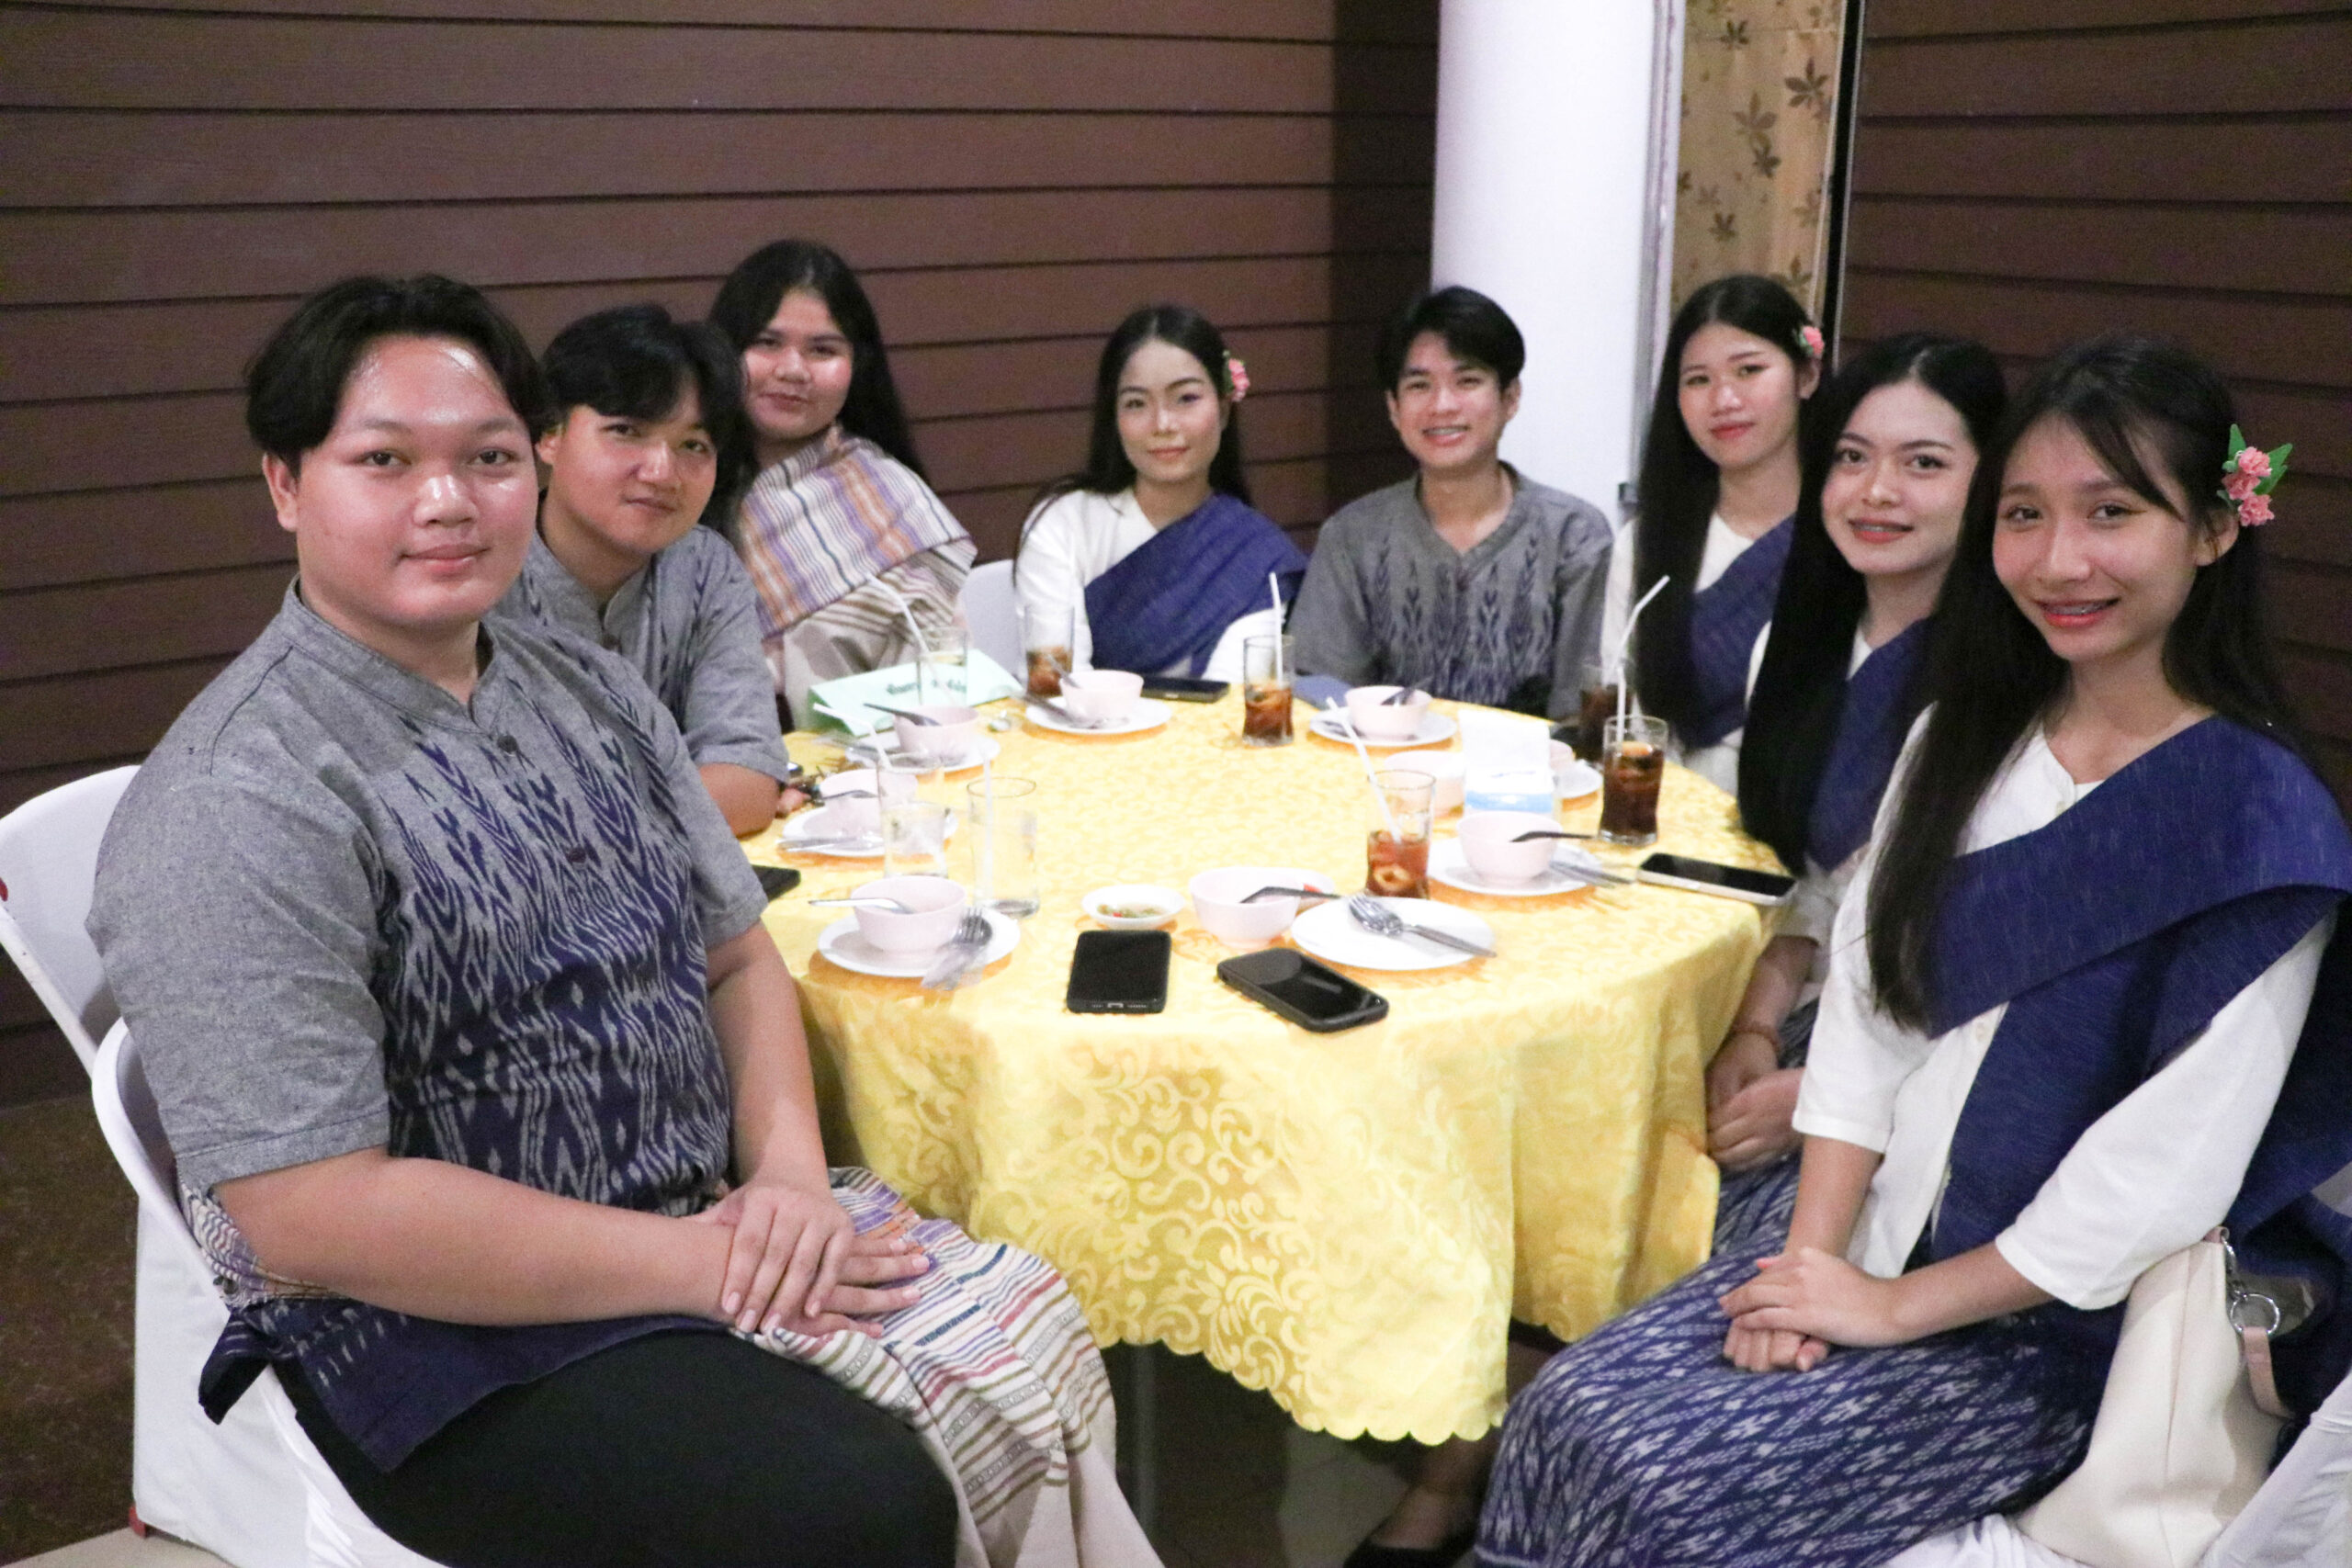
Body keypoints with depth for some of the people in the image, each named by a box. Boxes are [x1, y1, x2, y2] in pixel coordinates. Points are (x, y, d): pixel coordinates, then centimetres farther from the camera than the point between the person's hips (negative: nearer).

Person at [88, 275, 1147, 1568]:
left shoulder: (590, 690, 8)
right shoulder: (234, 806, -16)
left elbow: (739, 955, 12)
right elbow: (314, 1217, -20)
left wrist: (792, 1174, -8)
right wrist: (703, 1265, -18)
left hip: (708, 1225, 7)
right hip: (442, 1332, -7)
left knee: (1045, 1343, -12)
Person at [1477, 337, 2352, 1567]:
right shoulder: (1962, 738, 4)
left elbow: (2170, 1167, -18)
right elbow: (1862, 1000, 3)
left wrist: (1899, 1305, -14)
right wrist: (1813, 1255, -7)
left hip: (2056, 1321, -5)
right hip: (1869, 1239, 6)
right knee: (1562, 1418, -11)